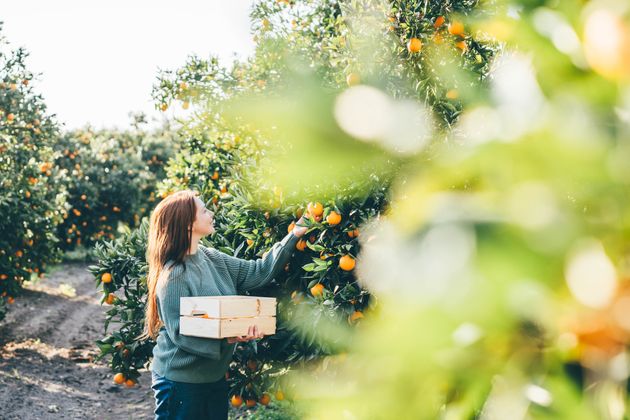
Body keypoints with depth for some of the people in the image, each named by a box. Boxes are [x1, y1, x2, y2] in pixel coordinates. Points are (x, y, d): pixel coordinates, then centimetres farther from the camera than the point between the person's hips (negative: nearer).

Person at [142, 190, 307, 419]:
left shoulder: (212, 259, 4)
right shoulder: (173, 276, -20)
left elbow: (259, 272, 6)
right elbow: (180, 332, -22)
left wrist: (293, 236, 4)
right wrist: (225, 339, -33)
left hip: (214, 376, 8)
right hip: (181, 381, -8)